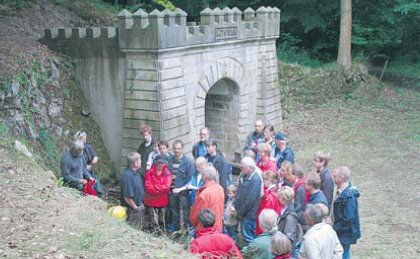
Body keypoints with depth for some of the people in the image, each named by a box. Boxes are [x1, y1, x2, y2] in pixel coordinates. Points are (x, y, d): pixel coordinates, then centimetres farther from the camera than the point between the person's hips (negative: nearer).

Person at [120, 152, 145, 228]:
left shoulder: (135, 173, 2)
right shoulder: (128, 176, -30)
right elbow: (127, 197, -29)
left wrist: (140, 205, 14)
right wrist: (135, 208, -17)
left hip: (138, 207, 10)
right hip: (132, 210, -10)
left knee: (138, 229, 23)